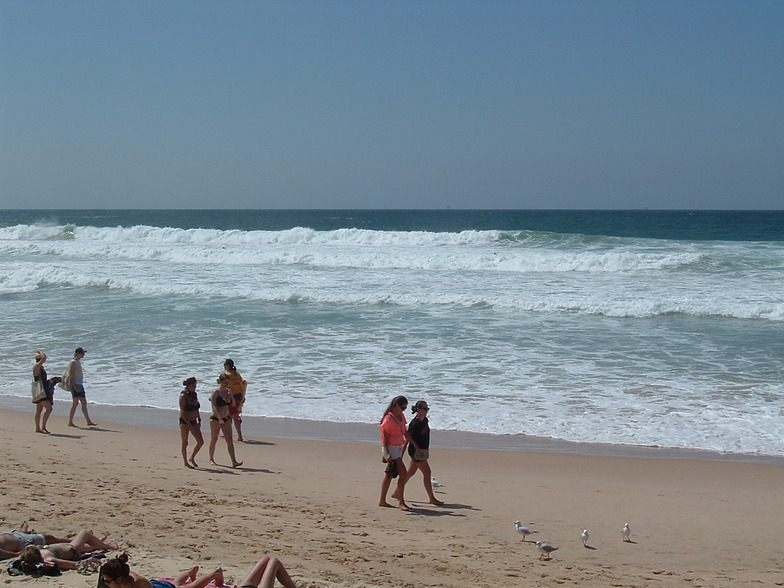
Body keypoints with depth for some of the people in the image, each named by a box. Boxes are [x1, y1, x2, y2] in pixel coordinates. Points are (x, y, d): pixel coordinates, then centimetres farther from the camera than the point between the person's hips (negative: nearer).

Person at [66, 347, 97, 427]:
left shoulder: (78, 361, 16)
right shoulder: (73, 362, -11)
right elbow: (71, 375, -16)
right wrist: (75, 387, -21)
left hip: (80, 385, 9)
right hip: (76, 385, -9)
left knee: (84, 403, 8)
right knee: (75, 403, -6)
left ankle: (88, 421, 9)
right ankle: (70, 422, 0)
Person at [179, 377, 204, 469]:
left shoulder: (194, 395, 8)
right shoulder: (183, 396, -13)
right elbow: (182, 411, -17)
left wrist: (199, 420, 8)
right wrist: (188, 423, -23)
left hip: (193, 421, 7)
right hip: (184, 421, -7)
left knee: (201, 442, 3)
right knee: (185, 443, 2)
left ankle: (192, 458, 19)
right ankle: (185, 462, 12)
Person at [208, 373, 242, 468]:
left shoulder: (227, 392, 7)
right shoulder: (215, 392, -10)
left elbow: (233, 403, 10)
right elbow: (214, 407, -18)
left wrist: (231, 394, -3)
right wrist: (219, 419, -28)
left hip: (226, 419, 5)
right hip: (215, 419, -5)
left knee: (230, 440, -5)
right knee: (214, 440, 9)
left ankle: (234, 462, -12)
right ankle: (211, 459, 27)